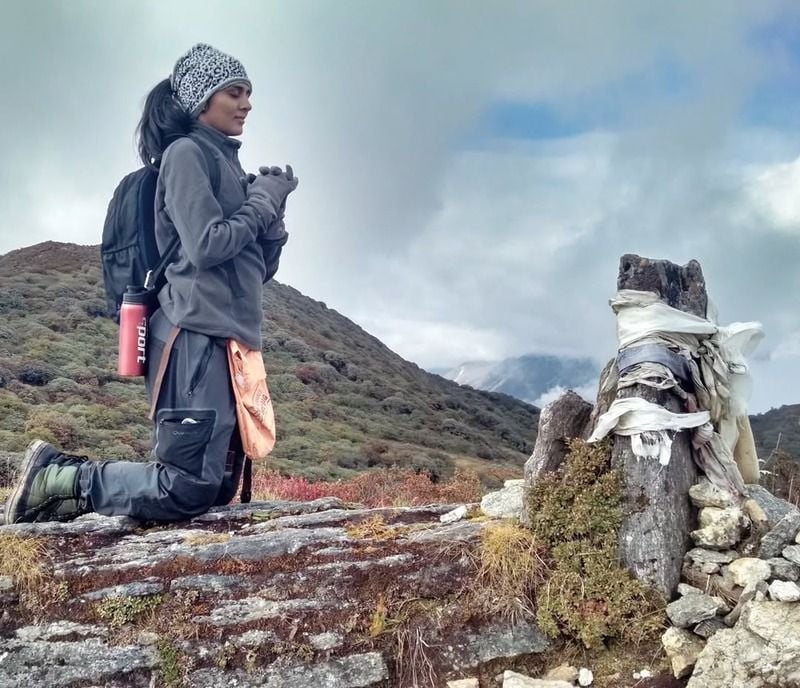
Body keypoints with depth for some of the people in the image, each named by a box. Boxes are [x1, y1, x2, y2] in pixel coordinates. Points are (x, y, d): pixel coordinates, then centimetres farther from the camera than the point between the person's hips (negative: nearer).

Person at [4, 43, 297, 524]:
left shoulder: (228, 162, 23)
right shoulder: (186, 152, -2)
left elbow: (259, 268, 21)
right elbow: (206, 247, -15)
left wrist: (272, 209, 5)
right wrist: (262, 202, -2)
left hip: (229, 338, 9)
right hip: (198, 335, -9)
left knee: (220, 489, 7)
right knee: (188, 490, -15)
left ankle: (63, 471, 13)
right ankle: (57, 480, 2)